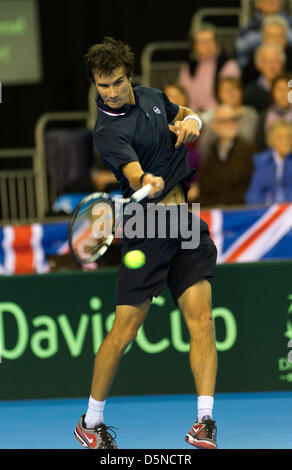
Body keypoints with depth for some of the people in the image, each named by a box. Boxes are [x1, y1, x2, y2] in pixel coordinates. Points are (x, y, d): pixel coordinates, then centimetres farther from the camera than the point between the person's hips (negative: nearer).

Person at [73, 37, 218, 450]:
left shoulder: (152, 97, 8)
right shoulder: (107, 132, -13)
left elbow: (187, 115, 25)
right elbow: (133, 171, -29)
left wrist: (191, 122, 2)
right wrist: (147, 183, -52)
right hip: (146, 230, -5)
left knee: (201, 318, -9)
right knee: (125, 330, -4)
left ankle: (206, 420, -10)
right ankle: (91, 422, 12)